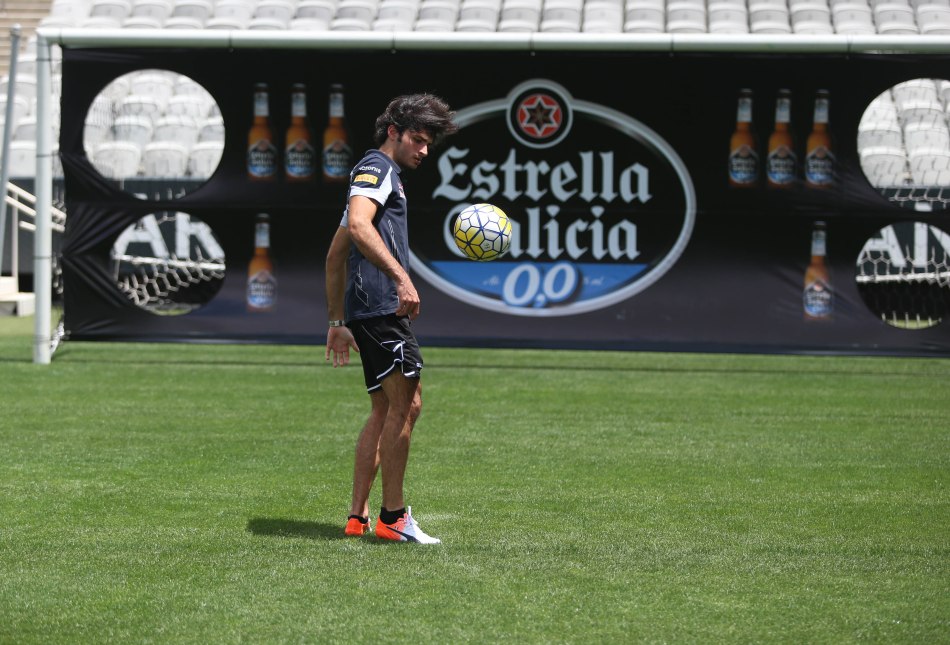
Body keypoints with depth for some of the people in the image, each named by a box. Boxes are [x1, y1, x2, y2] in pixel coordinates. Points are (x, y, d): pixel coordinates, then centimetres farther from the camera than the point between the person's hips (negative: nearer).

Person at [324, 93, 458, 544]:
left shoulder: (373, 174, 27)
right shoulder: (377, 168, -5)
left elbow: (336, 254, 29)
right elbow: (359, 225, -25)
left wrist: (337, 321, 28)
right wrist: (402, 278, -32)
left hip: (365, 309, 11)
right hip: (382, 306, -11)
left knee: (385, 410, 11)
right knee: (406, 403, -10)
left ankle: (358, 517, 9)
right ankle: (393, 516, -7)